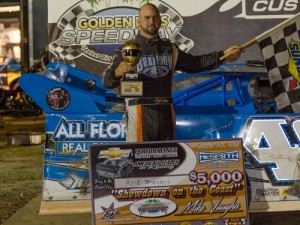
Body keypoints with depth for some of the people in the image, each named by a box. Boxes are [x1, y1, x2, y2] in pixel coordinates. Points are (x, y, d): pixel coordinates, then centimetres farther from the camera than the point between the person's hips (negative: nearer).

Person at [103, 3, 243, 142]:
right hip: (139, 114, -5)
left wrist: (223, 55, 16)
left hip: (166, 113, 5)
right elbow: (107, 81, -5)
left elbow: (194, 63, 24)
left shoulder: (170, 48, 14)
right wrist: (117, 72, -28)